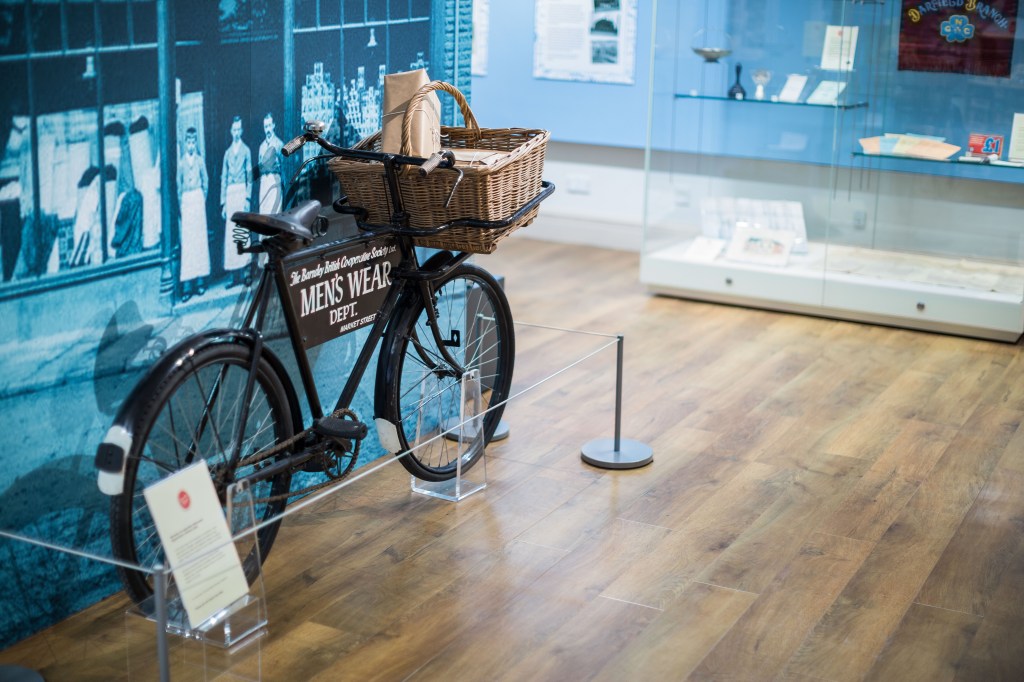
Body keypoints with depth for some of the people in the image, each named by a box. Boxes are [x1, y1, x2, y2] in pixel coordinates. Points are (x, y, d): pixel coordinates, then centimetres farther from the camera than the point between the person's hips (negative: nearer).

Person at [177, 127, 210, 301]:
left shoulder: (200, 160, 5)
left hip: (198, 198, 0)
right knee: (186, 240, -3)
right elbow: (178, 185, 8)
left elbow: (205, 182, 11)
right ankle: (187, 285, -5)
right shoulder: (181, 161, 5)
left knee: (200, 237, 1)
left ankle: (200, 280, 6)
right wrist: (181, 202, 4)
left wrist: (203, 199, 7)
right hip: (186, 200, 0)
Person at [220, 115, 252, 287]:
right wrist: (223, 202, 10)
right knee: (230, 233, 0)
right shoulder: (227, 153, 17)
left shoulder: (246, 150, 6)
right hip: (229, 194, 4)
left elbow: (250, 175, 2)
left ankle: (245, 271, -5)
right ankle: (233, 275, 2)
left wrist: (248, 197, -7)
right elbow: (223, 178, 16)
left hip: (241, 193, -4)